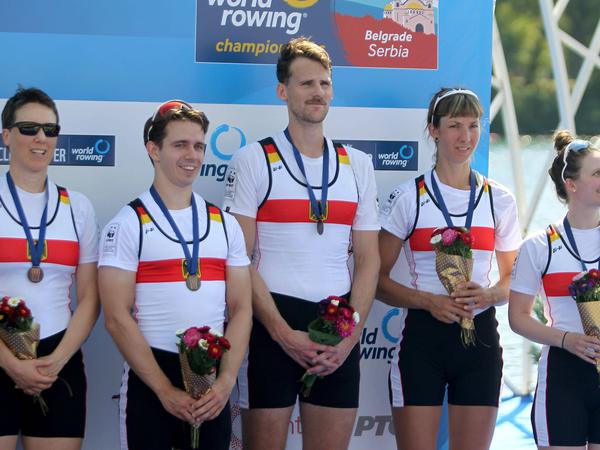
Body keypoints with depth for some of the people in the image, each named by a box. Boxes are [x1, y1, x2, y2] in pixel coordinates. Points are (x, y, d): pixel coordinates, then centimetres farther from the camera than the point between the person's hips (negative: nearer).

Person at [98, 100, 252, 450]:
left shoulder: (226, 224, 9)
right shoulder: (128, 225, -4)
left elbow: (241, 310, 6)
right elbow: (118, 318, -10)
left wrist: (225, 382, -9)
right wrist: (166, 391, -14)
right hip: (149, 383, -4)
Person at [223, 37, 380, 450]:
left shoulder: (357, 165, 11)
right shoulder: (254, 160, -1)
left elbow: (368, 260, 10)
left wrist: (350, 337, -4)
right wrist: (283, 334, -13)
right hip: (272, 326, -3)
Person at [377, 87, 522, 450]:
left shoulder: (500, 200, 8)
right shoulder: (408, 198, 0)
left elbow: (514, 279, 15)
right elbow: (378, 279, 0)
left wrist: (489, 294, -7)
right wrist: (428, 301, -16)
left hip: (480, 336, 3)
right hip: (423, 335, -3)